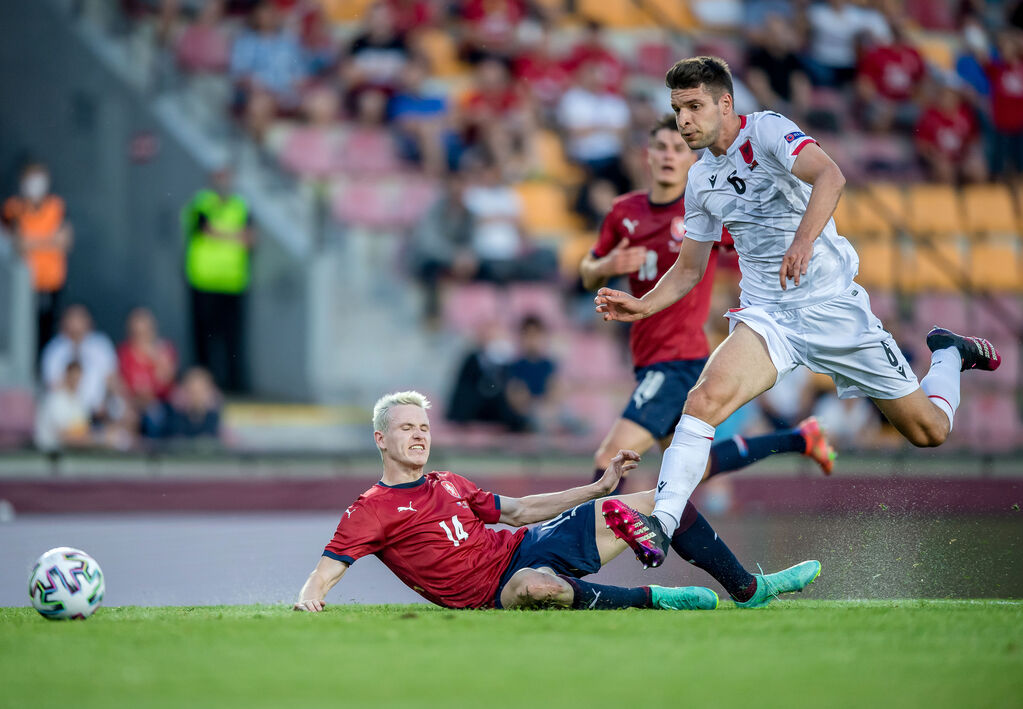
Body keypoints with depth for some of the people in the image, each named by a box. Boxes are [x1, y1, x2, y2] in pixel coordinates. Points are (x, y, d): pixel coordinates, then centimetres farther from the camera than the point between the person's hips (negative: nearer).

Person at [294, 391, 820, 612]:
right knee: (535, 585, -48)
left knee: (663, 501, 7)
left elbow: (520, 510, 25)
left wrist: (599, 486, 22)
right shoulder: (370, 511, -4)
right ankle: (652, 598, -31)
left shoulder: (450, 485, 17)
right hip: (497, 586, -8)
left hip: (530, 545, 8)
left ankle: (748, 587, 17)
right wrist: (308, 599, -35)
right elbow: (327, 569, -11)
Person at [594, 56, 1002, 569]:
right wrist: (643, 306, 0)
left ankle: (949, 354, 36)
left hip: (833, 307, -4)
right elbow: (689, 268, 19)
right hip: (766, 315, 4)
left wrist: (804, 240, -47)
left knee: (929, 430, 4)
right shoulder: (700, 180, 9)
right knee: (706, 397, -28)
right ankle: (661, 524, -36)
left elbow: (830, 177, -29)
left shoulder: (767, 131, -11)